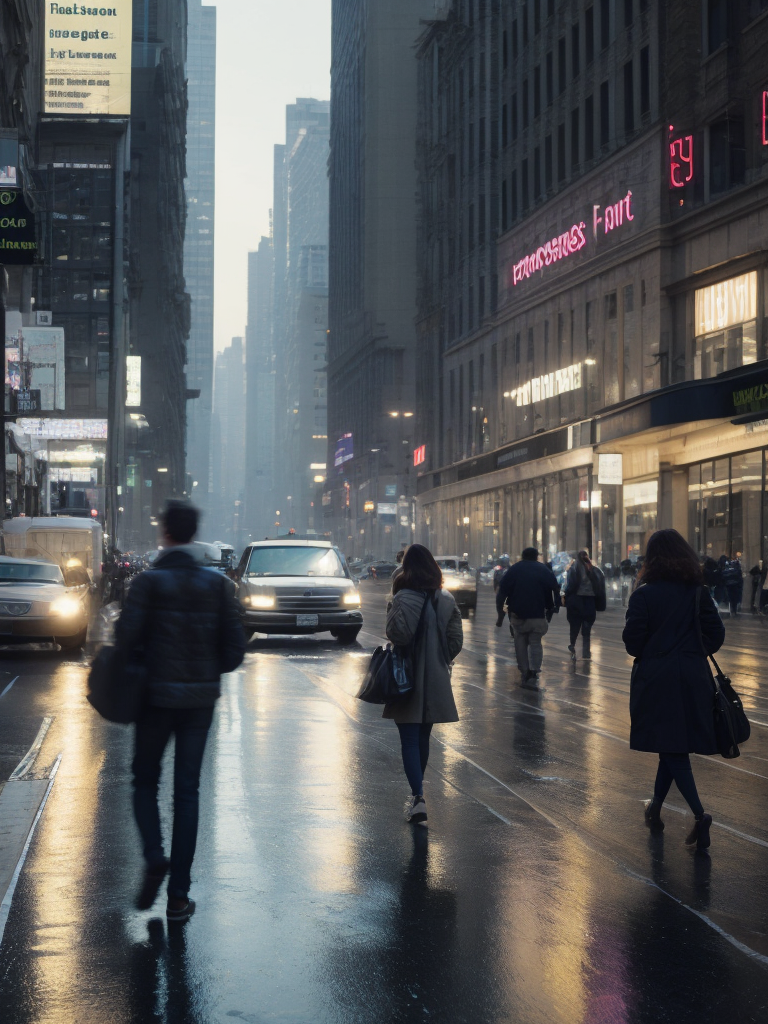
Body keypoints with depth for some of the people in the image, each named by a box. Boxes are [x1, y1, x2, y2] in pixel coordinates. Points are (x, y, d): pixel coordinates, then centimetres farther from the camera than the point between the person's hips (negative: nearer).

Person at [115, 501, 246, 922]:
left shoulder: (149, 581, -9)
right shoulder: (217, 583, -1)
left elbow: (126, 636, -18)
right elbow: (234, 649, -1)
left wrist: (141, 663, 3)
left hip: (157, 696, -2)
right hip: (201, 698, 2)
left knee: (145, 781, 15)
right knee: (186, 791, 7)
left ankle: (154, 856, -10)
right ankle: (178, 895, 6)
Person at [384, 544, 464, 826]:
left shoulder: (404, 599, -16)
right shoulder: (446, 599, 1)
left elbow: (398, 634, -25)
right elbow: (456, 641, 2)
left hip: (408, 679, -5)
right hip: (436, 680, 5)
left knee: (409, 740, -1)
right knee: (423, 737, 19)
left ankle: (418, 797, -12)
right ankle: (417, 790, 34)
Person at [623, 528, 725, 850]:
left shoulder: (644, 594, -10)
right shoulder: (700, 592, 0)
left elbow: (632, 639, -10)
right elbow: (716, 634, 0)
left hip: (656, 679, -4)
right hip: (693, 678, 4)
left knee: (670, 747, -2)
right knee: (675, 745, 17)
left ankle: (699, 814, -17)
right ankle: (656, 807, 30)